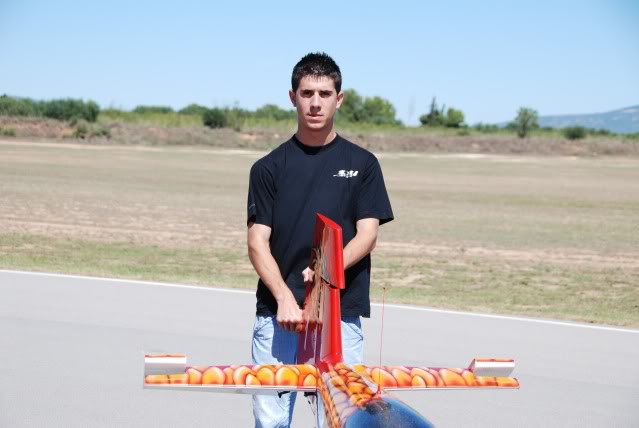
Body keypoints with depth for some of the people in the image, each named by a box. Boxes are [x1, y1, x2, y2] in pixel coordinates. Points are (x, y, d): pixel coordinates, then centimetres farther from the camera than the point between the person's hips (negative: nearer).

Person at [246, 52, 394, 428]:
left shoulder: (362, 164, 7)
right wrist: (284, 296, -16)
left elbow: (367, 235, 0)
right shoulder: (269, 167, 8)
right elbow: (258, 241, 1)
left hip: (341, 312, 0)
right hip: (277, 312, 1)